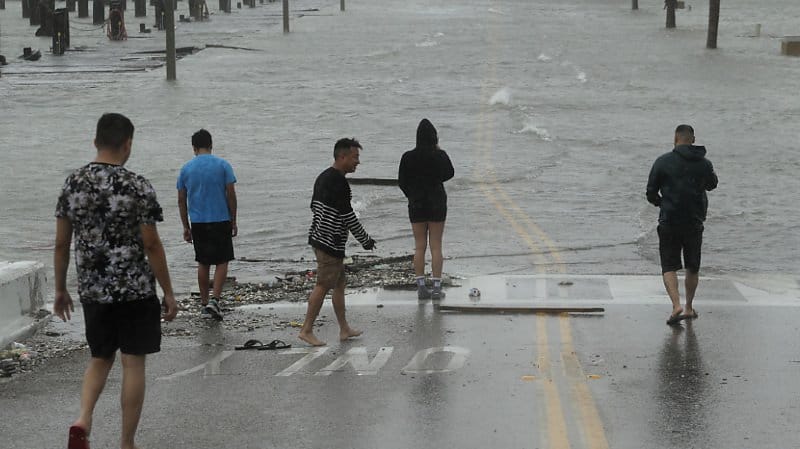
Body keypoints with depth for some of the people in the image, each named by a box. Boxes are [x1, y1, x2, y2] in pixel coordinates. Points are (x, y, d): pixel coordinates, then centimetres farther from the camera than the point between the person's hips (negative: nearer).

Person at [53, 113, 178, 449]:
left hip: (92, 290, 4)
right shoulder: (138, 187, -12)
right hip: (135, 289, -4)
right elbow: (151, 246, -10)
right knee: (133, 364, 5)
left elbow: (61, 243, 5)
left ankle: (83, 421, -2)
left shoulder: (73, 184, 1)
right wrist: (168, 293, -1)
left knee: (100, 358, 20)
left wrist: (60, 289, 15)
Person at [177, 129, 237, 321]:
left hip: (198, 222, 3)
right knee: (222, 261, 6)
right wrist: (233, 221, 4)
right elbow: (231, 195, -5)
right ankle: (215, 299, -10)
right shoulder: (222, 165, -3)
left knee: (203, 263, 12)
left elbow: (181, 200, 5)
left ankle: (204, 304, 15)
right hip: (220, 220, -2)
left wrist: (186, 227, 13)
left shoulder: (186, 169, 4)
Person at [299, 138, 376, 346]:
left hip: (319, 237, 10)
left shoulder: (323, 177, 13)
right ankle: (306, 330, -2)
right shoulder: (338, 182, -19)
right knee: (323, 286, -5)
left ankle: (344, 329, 21)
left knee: (340, 283, 15)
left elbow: (314, 206, 20)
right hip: (331, 243, -10)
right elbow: (347, 215, -18)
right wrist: (365, 240, -8)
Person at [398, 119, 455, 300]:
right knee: (436, 247, 5)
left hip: (416, 205, 1)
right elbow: (449, 173, 9)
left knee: (419, 247, 8)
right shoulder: (440, 156, -10)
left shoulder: (408, 157, -8)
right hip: (437, 204, -1)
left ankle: (421, 287, 7)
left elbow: (402, 182, 0)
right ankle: (436, 287, 3)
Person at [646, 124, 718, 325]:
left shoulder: (663, 162, -8)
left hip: (669, 223, -2)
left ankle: (676, 305, -16)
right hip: (695, 222, 3)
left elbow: (651, 193, -3)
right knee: (693, 268, 17)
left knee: (669, 267, 2)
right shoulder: (704, 164, 0)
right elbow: (712, 184, 20)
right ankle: (689, 307, 24)